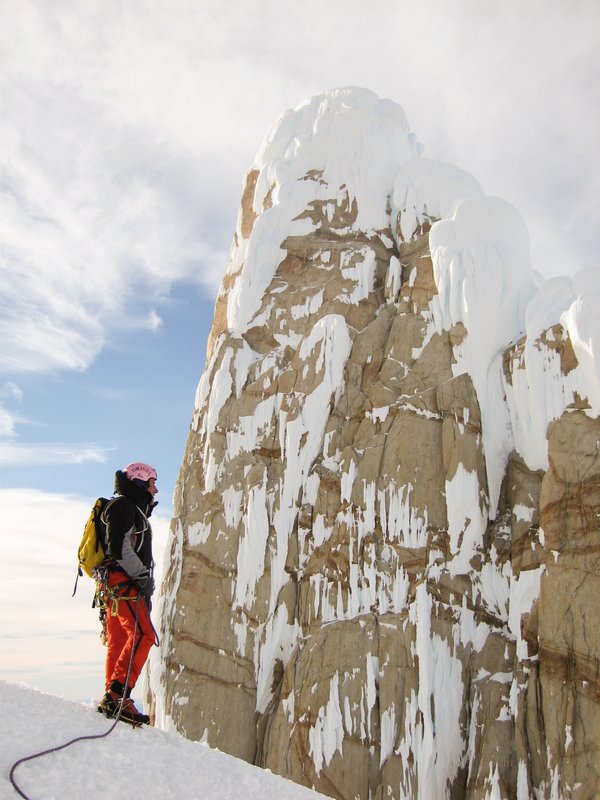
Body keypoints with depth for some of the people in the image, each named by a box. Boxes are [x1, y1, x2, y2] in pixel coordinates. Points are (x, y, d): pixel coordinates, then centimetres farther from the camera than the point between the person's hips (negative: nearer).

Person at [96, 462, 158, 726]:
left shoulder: (134, 510, 27)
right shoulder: (123, 505, -4)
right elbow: (119, 546, -16)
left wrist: (145, 586, 20)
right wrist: (142, 576, -16)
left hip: (118, 583, 10)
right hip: (121, 582, -10)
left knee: (119, 642, 7)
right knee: (143, 634, -19)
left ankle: (112, 700, 8)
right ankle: (118, 694, -22)